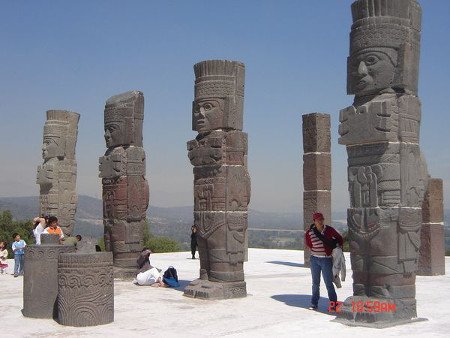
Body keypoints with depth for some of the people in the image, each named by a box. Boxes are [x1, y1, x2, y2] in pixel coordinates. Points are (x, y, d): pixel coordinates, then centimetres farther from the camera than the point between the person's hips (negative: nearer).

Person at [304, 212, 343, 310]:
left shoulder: (329, 230, -6)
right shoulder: (309, 233, -5)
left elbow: (340, 239, 9)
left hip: (326, 260, -2)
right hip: (315, 259, 2)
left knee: (328, 283, -1)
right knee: (315, 283, 10)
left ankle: (334, 303, 11)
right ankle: (314, 304, 18)